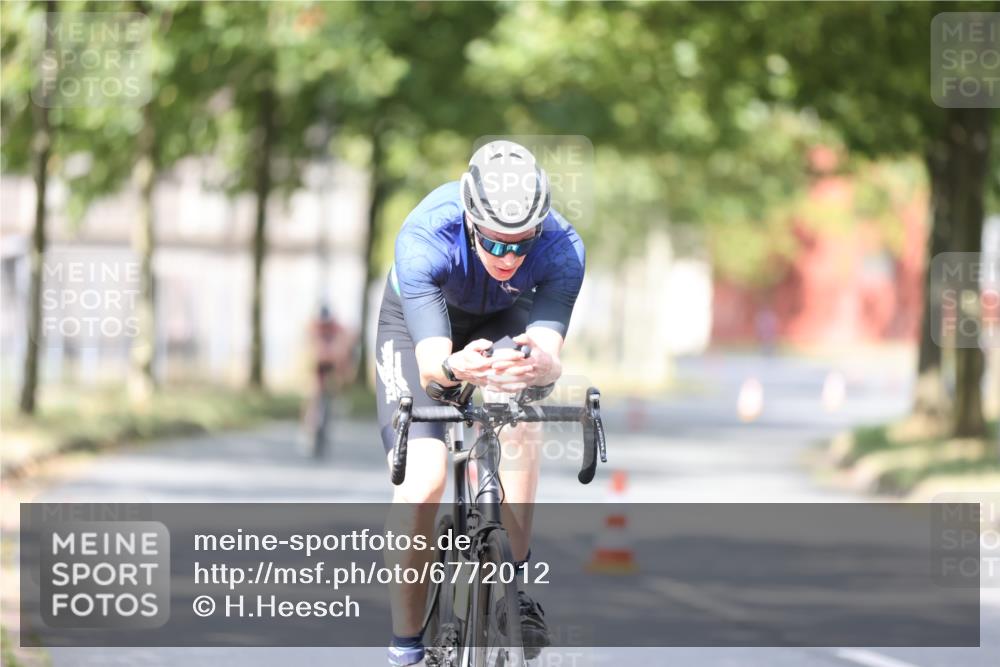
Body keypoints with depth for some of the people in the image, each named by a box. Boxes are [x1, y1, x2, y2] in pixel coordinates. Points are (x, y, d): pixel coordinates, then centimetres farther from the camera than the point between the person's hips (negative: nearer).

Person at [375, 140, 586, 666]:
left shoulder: (561, 246, -34)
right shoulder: (423, 238, -40)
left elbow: (549, 353, -43)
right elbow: (430, 360, -46)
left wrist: (541, 365, -66)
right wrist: (455, 367, -69)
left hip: (504, 318, 2)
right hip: (419, 320, -2)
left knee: (522, 417, -31)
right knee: (423, 479, -19)